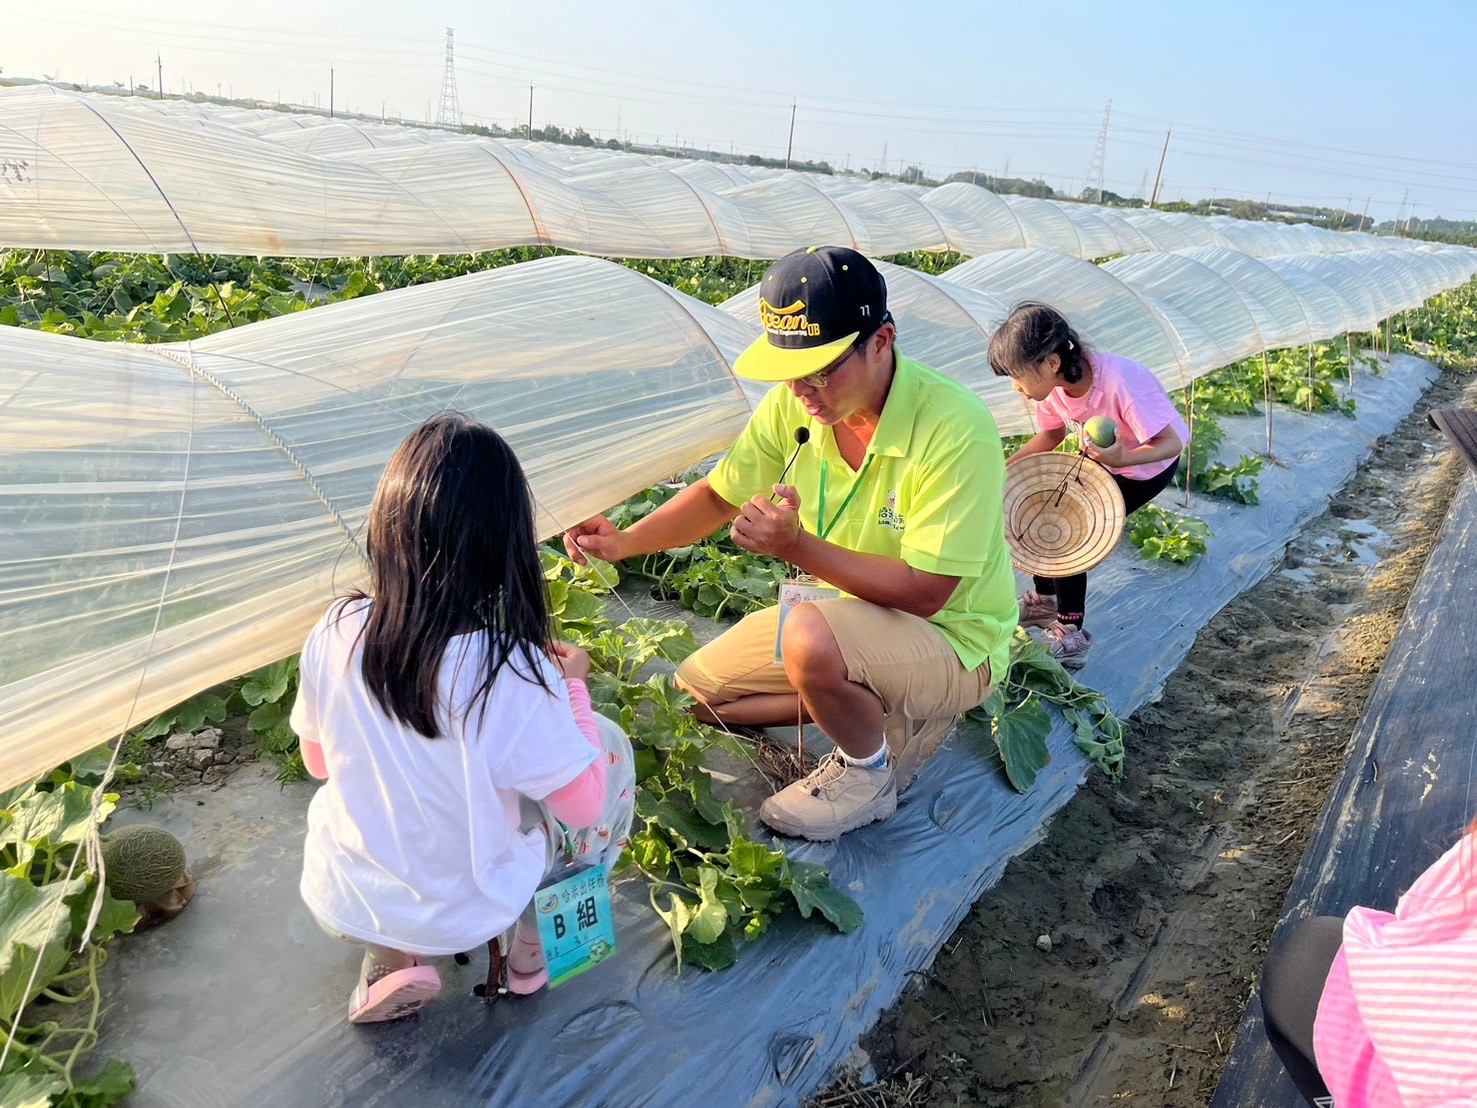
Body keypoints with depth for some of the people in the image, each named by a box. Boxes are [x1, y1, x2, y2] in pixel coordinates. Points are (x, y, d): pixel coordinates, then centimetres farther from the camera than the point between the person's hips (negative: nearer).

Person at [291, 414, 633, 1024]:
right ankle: (532, 944, 20)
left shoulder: (333, 636, -18)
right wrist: (571, 686, -1)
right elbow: (585, 804, -15)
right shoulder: (514, 672, -30)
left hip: (340, 904, 3)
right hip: (463, 918, -3)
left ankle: (387, 960, 17)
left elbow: (319, 762, 2)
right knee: (606, 740, 13)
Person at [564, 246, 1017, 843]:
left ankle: (868, 772, -6)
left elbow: (924, 592, -29)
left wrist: (797, 547, -34)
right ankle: (872, 709, 12)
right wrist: (625, 542, -12)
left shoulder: (953, 426, -30)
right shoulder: (795, 403, -11)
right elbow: (720, 496, 2)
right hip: (855, 617, 7)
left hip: (951, 638, -7)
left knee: (811, 637, -37)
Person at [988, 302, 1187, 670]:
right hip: (1101, 461, 7)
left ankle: (1071, 633, 1)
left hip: (1149, 465, -7)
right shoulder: (1055, 385, -18)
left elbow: (1172, 443, -33)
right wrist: (1005, 467, -11)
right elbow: (1052, 435, 2)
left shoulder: (1119, 382, -39)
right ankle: (1045, 601, 24)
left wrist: (1121, 457, -51)